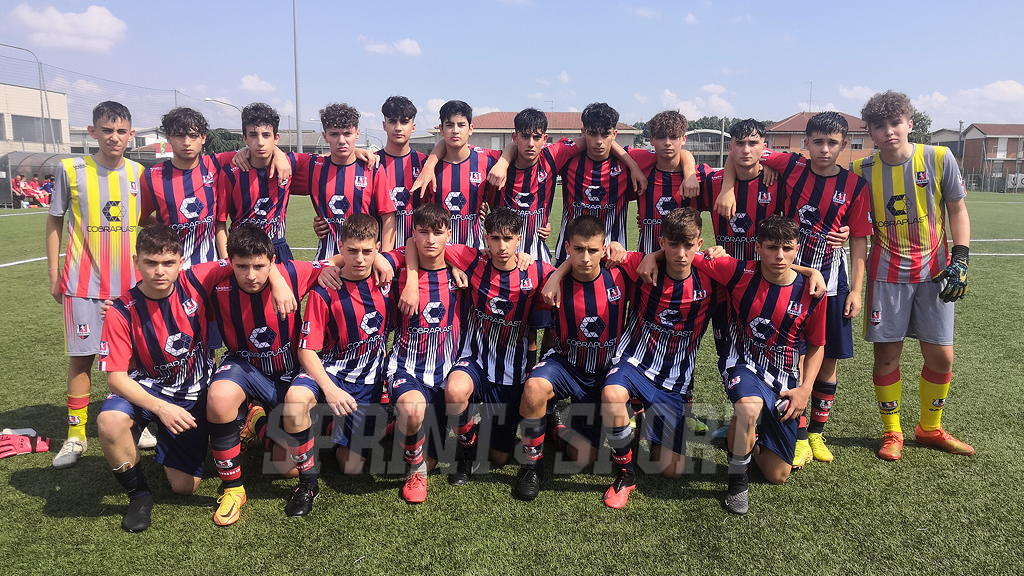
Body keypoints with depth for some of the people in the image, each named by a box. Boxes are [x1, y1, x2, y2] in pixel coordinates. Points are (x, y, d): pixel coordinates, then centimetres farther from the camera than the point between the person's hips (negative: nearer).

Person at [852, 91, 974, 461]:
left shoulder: (939, 158, -6)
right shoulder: (862, 171, -7)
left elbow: (957, 210, 2)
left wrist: (960, 260, -6)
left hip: (934, 272, 1)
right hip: (887, 275, -1)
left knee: (941, 356, 5)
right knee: (886, 354, 1)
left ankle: (930, 429, 28)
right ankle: (891, 434, 20)